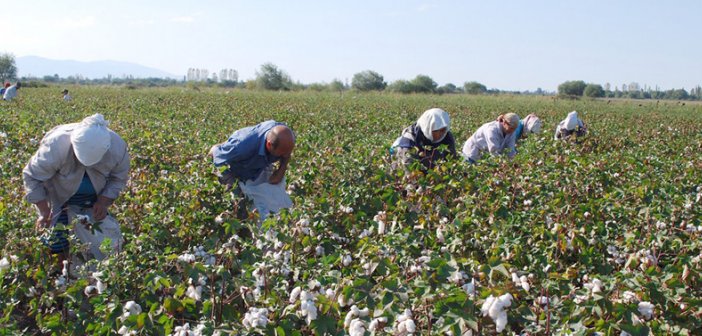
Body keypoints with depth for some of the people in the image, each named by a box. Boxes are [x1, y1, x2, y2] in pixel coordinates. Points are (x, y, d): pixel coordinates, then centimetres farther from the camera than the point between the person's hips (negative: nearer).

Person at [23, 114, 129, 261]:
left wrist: (104, 202, -21)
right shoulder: (56, 145, -36)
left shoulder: (117, 146, -27)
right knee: (56, 244, -12)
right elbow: (32, 177, -23)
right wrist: (44, 212, -24)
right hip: (58, 198, -3)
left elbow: (119, 178, -8)